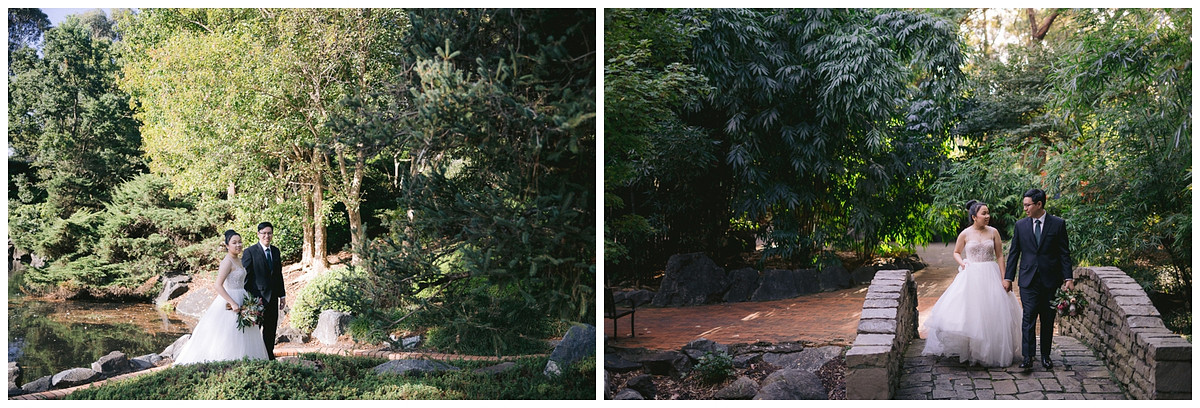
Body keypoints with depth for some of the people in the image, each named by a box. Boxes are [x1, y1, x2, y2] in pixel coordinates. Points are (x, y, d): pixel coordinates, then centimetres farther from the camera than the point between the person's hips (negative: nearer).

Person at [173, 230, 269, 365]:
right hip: (230, 300, -9)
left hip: (240, 301, 9)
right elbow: (218, 285, -22)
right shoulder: (227, 262, -15)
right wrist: (233, 303, -25)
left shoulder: (238, 260, 12)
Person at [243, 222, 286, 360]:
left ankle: (269, 356, 20)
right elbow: (245, 277, -9)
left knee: (271, 331, 11)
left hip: (272, 298, 6)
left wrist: (282, 295, 13)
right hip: (256, 297, -6)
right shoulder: (250, 252, -8)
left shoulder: (276, 251, 11)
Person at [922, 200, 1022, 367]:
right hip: (970, 276, -1)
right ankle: (967, 349, 4)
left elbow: (1000, 256, 5)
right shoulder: (965, 234, 0)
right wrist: (961, 263, -7)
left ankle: (990, 351, 13)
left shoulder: (993, 232, 3)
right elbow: (956, 252, 15)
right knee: (967, 313, -5)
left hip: (990, 276, 1)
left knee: (991, 314, 1)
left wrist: (1004, 278, 0)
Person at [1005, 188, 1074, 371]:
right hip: (1028, 280, 0)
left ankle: (1046, 356, 17)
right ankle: (1027, 357, -9)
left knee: (1048, 320, 7)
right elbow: (1014, 252, 9)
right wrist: (1008, 277, 7)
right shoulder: (1020, 225, 6)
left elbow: (1064, 253, 2)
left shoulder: (1058, 224, 1)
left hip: (1050, 280, 0)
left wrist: (1068, 278, -4)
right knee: (1028, 318, -7)